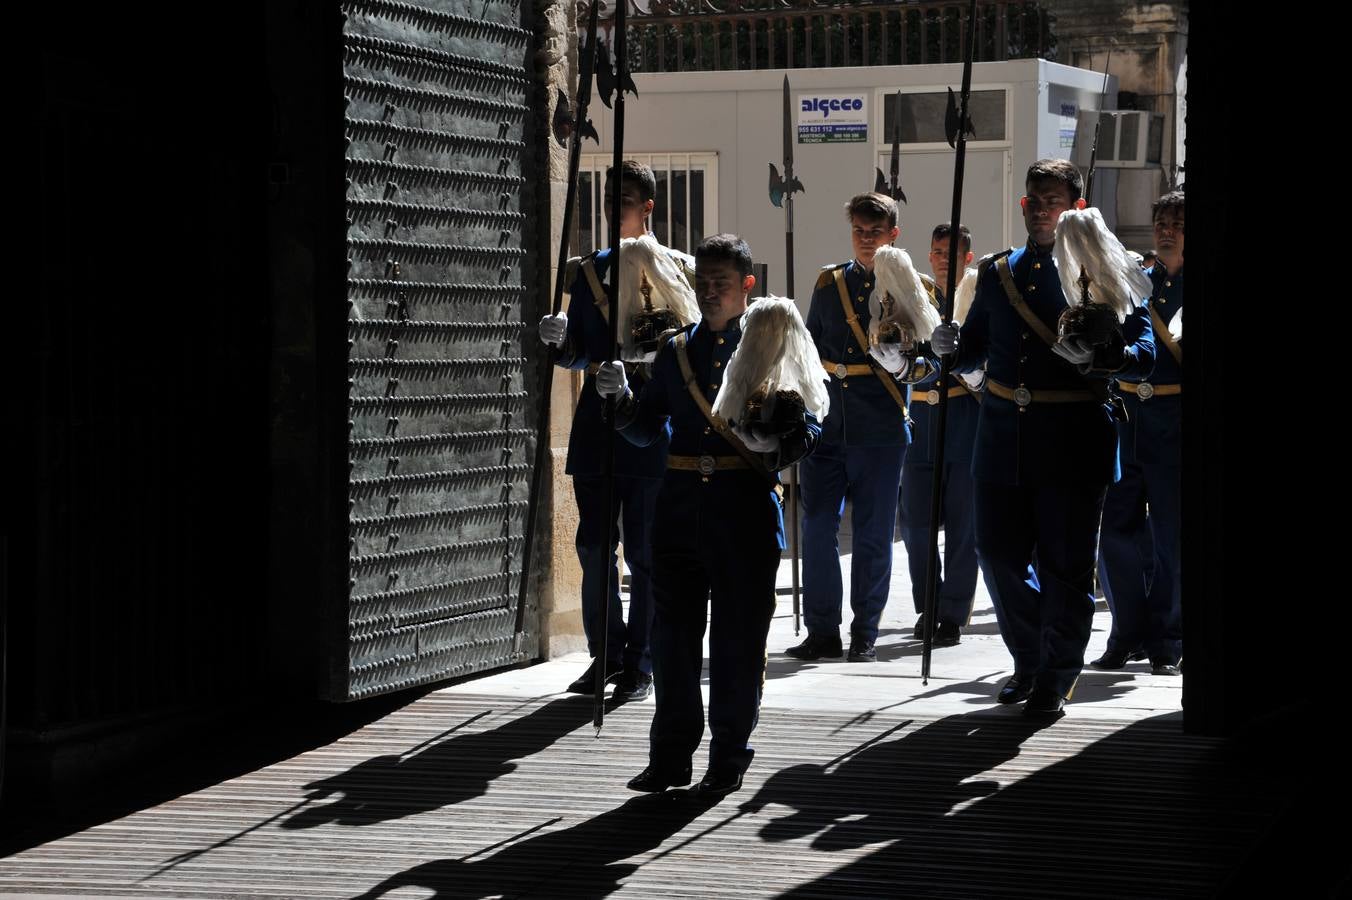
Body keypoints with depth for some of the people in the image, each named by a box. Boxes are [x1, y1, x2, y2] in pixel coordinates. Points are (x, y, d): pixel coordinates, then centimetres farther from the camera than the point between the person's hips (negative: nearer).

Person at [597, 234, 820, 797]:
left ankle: (729, 757, 9)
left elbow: (807, 428, 1)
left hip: (746, 507, -3)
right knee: (674, 630, 5)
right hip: (680, 503, 3)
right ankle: (671, 756, 14)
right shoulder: (675, 352, 13)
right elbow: (648, 432, 15)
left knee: (738, 636, 0)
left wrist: (775, 444, -20)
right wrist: (621, 399, -4)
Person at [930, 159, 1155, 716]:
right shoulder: (997, 273, 13)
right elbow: (975, 352, 20)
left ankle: (1057, 678, 14)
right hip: (1002, 435, 5)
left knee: (1065, 561, 1)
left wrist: (1096, 357, -26)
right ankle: (1030, 664, 27)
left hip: (1072, 439, -4)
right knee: (999, 554, 7)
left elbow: (1143, 351, -5)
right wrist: (950, 348, -3)